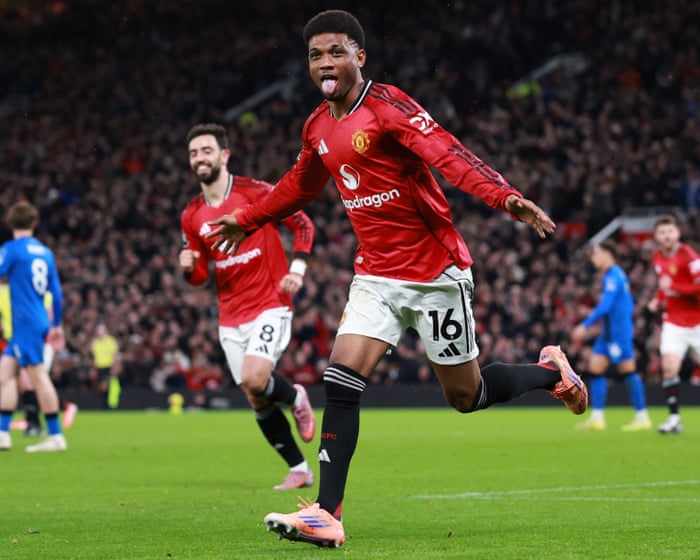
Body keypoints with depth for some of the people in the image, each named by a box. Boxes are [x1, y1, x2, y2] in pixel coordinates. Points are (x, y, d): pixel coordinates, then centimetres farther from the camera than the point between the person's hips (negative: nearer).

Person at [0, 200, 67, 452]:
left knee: (39, 376, -6)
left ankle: (55, 436, -6)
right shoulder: (46, 252, 11)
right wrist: (57, 325, 22)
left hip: (26, 323, -7)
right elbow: (57, 292, 14)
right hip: (40, 322, 7)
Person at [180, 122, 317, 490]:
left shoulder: (254, 192, -8)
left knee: (254, 379, -25)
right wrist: (189, 269, -10)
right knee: (257, 401, 4)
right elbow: (200, 276, 13)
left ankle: (295, 397, 9)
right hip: (230, 317, 5)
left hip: (270, 304, -5)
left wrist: (297, 268, -13)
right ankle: (299, 470, 18)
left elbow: (302, 224, -1)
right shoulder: (192, 216, 7)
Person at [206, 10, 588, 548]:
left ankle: (551, 371, 34)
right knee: (341, 381, -11)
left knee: (466, 395, 5)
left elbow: (450, 155, -29)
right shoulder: (318, 127, 7)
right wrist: (246, 222, 37)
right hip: (377, 275, 6)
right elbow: (300, 185, 28)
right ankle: (327, 515, -10)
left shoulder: (387, 105, -15)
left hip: (436, 271, -6)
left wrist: (507, 197, -44)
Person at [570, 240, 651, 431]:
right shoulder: (613, 275, 16)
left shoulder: (613, 277, -14)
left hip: (619, 332, -10)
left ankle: (642, 417, 0)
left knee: (627, 370, -5)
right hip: (608, 333, 10)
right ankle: (597, 417, 4)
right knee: (595, 367, 4)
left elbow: (605, 306, -22)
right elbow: (629, 305, 22)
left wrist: (585, 326, -21)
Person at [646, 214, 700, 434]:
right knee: (669, 366, -13)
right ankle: (674, 417, -8)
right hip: (674, 322, 4)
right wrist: (658, 299, 9)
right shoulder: (657, 257, 6)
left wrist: (673, 287, -26)